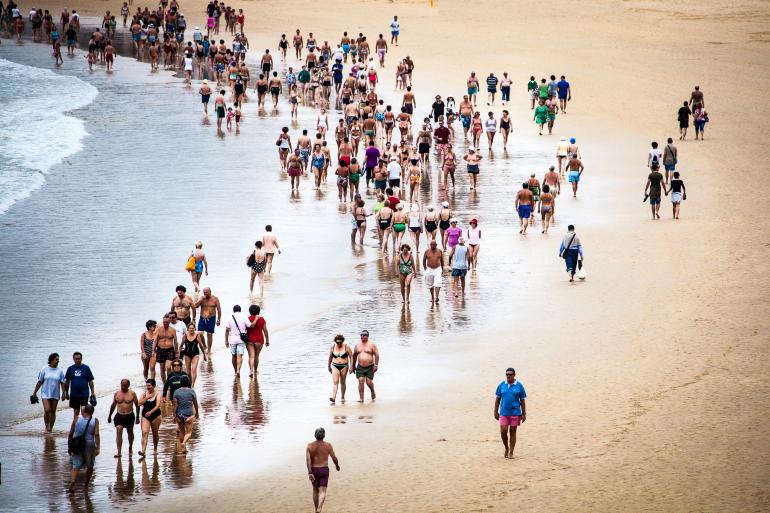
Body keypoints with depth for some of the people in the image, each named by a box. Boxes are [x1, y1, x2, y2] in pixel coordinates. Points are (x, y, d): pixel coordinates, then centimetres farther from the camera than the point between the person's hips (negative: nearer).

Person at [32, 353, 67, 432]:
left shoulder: (60, 371, 3)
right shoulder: (44, 369, -2)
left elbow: (63, 383, 3)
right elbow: (39, 382, 3)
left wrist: (63, 393, -9)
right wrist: (34, 393, 4)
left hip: (55, 395, 2)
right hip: (46, 393, -2)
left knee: (53, 411, 5)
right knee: (47, 410, -13)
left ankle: (50, 428, 15)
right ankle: (46, 426, 8)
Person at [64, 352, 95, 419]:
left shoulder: (86, 368, -2)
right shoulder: (70, 369, 4)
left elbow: (90, 381, 2)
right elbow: (67, 382, 11)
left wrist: (92, 392, 0)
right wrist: (66, 393, 10)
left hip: (84, 394, -3)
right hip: (74, 394, 3)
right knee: (76, 411, 12)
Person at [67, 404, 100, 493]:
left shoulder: (76, 419, 3)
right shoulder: (94, 420, -1)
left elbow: (70, 434, 5)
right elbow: (96, 434, -12)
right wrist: (97, 448, -13)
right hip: (89, 445, -1)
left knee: (76, 466, -1)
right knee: (90, 466, 19)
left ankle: (72, 483, -24)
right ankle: (85, 486, 26)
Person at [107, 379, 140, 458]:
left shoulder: (132, 394, -4)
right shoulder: (116, 394, 2)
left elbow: (137, 405, 2)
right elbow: (113, 405, 13)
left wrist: (137, 417, 0)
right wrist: (110, 416, 17)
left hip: (129, 416, 0)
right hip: (119, 416, 0)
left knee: (130, 432, 15)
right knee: (118, 431, -15)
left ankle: (130, 448, 38)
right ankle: (119, 451, -17)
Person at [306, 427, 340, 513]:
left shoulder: (310, 446, -4)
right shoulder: (328, 445, -6)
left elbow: (308, 459, -15)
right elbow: (334, 458, -1)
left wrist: (310, 473, -18)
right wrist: (337, 465, 21)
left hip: (314, 470, 2)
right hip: (324, 470, -2)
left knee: (315, 490, 21)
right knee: (322, 492, -5)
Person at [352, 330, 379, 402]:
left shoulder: (372, 345, -3)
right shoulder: (358, 345, 9)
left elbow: (376, 355, -5)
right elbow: (354, 355, 18)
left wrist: (376, 365, -12)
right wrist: (353, 365, 17)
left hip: (369, 367, -3)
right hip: (360, 367, 3)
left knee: (369, 382, -2)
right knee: (360, 381, -9)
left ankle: (372, 392, 30)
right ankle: (361, 398, -6)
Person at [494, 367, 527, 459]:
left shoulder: (519, 386, -2)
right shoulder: (501, 385, 2)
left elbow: (522, 400, 2)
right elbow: (497, 398, 8)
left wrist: (524, 414, 0)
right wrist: (496, 412, 5)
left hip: (515, 413, -1)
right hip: (504, 413, 1)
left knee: (512, 432, 4)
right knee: (503, 431, -7)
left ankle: (511, 452, 12)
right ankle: (506, 448, 17)